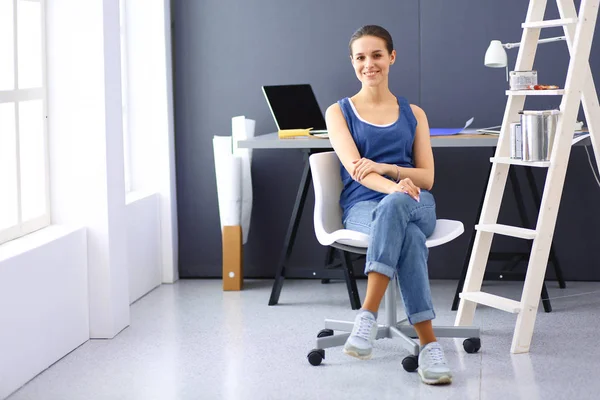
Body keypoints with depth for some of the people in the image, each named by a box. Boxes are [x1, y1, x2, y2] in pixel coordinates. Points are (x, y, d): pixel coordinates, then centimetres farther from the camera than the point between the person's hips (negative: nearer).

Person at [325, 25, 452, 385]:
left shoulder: (413, 114, 19)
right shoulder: (339, 112, 12)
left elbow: (427, 177, 9)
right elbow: (354, 168, -6)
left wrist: (384, 168, -12)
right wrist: (394, 185, -28)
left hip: (415, 203, 1)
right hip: (363, 206, -1)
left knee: (394, 207, -40)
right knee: (407, 235, -39)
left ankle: (369, 315, -47)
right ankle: (428, 343, -47)